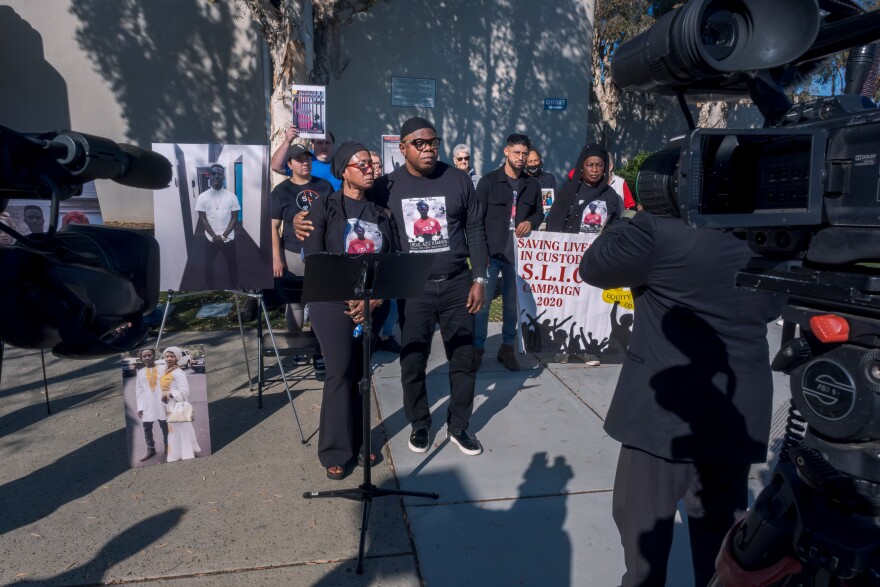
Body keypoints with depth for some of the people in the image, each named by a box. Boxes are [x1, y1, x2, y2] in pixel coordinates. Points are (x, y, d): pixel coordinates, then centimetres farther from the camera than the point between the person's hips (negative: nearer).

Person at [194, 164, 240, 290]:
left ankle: (234, 284, 33)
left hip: (228, 238, 0)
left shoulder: (231, 196, -6)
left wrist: (223, 236, -14)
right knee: (208, 264, 11)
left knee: (232, 263, 13)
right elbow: (202, 218, -4)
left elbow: (235, 218, -5)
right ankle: (209, 285, 31)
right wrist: (214, 236, -15)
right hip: (210, 239, 0)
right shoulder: (202, 197, -5)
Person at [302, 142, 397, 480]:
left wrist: (376, 297, -11)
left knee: (360, 373, 11)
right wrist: (350, 297, -15)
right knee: (340, 372, -2)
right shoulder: (324, 208, -1)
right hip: (333, 302, -3)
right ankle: (335, 451, 11)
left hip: (373, 303, 3)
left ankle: (357, 442, 25)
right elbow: (313, 260, -9)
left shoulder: (381, 210, 9)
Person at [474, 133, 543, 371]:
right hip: (491, 253, -3)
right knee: (482, 302, 0)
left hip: (518, 254, 3)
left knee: (512, 303, 11)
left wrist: (530, 222, -6)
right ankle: (477, 348, 13)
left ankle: (508, 348, 23)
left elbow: (540, 213, 19)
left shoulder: (532, 185, 9)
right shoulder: (488, 181, -2)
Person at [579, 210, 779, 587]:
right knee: (720, 526, 20)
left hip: (666, 408, -6)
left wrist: (637, 222, 6)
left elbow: (593, 267, -4)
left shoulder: (661, 233, -18)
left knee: (643, 519, 11)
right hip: (739, 412, 6)